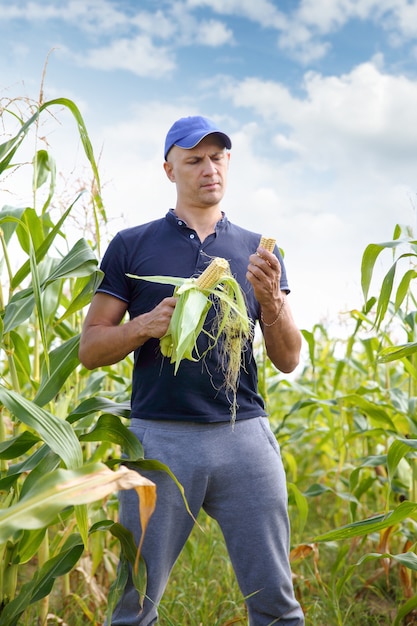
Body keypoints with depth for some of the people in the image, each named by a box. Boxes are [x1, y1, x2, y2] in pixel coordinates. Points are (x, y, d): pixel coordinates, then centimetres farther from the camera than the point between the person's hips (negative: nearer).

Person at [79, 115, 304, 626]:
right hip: (159, 435, -1)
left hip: (245, 434, 2)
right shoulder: (131, 246, 7)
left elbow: (289, 361, 10)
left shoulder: (258, 252, 13)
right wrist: (146, 324, -12)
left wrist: (270, 300, -8)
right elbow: (90, 348, 6)